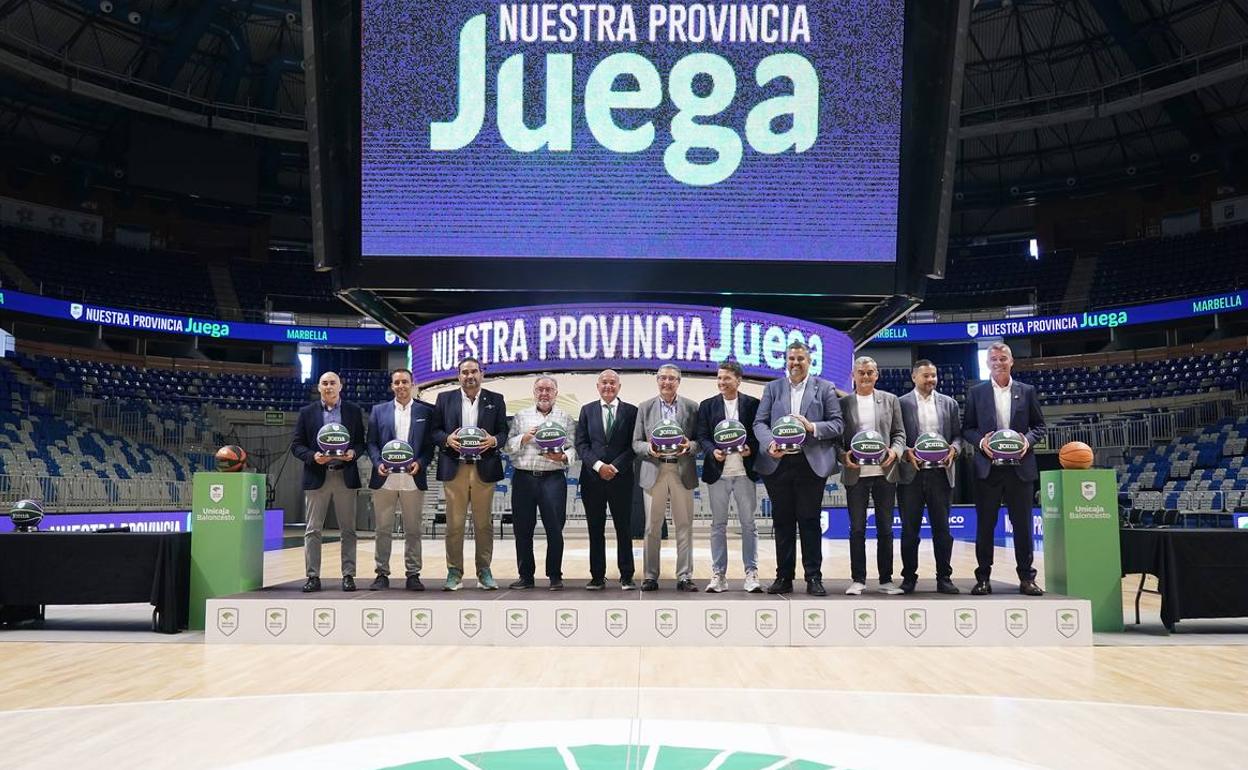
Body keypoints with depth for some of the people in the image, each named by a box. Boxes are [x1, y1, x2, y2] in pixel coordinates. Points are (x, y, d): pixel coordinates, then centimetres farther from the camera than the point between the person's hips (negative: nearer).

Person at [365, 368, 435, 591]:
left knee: (413, 530, 4)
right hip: (385, 480, 1)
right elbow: (371, 442, 7)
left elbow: (430, 445, 5)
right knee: (383, 529, 5)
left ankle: (413, 575, 11)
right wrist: (378, 463, -9)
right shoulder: (379, 410, 10)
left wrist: (420, 464, -11)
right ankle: (382, 574, 12)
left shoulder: (426, 411, 7)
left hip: (413, 480, -1)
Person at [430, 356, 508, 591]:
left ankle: (484, 572, 12)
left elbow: (503, 431, 8)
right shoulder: (444, 398, 9)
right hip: (454, 468, 0)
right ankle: (454, 573, 9)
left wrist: (494, 440, -13)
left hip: (484, 469, 0)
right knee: (454, 524, 2)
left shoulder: (495, 400, 9)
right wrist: (447, 439, -13)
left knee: (484, 523, 4)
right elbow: (435, 430, 7)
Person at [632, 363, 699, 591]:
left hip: (682, 472, 0)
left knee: (684, 525, 2)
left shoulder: (691, 407, 8)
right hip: (654, 471, 0)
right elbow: (636, 443, 8)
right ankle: (650, 576, 9)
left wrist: (690, 446, -14)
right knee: (652, 527, 2)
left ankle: (684, 577, 8)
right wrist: (649, 449, -13)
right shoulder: (645, 407, 9)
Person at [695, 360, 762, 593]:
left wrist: (750, 449, -16)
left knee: (748, 523, 3)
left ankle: (751, 574, 9)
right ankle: (718, 575, 10)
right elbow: (702, 436, 3)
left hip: (745, 471, -1)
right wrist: (713, 451, -15)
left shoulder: (753, 404, 4)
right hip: (718, 471, 1)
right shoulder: (707, 405, 8)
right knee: (718, 524, 6)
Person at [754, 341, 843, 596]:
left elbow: (837, 424, 2)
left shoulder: (824, 388, 8)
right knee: (782, 522, 6)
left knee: (809, 521, 1)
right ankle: (784, 577, 13)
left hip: (812, 464, -2)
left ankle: (814, 577, 8)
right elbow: (759, 423, 5)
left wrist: (812, 427, -15)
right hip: (778, 463, 2)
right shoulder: (772, 388, 12)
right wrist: (770, 443, -15)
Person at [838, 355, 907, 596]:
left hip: (884, 472, 1)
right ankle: (858, 580, 12)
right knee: (857, 529, 4)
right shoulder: (843, 402, 4)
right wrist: (843, 455, -13)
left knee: (885, 528, 7)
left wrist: (895, 451, -10)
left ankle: (886, 580, 15)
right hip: (856, 473, -1)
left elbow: (899, 433, 8)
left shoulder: (890, 400, 8)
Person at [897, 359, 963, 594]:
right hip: (911, 473, -2)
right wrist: (906, 452, -16)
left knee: (942, 528, 5)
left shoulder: (949, 404, 12)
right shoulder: (901, 403, 3)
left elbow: (958, 434, 11)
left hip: (940, 472, 2)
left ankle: (944, 577, 12)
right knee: (910, 529, 4)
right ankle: (909, 577, 12)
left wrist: (954, 448, -9)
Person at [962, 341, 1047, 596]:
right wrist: (980, 442, -13)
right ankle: (983, 578, 11)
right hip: (988, 469, 0)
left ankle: (1026, 578, 15)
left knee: (1022, 525, 5)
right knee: (985, 526, 4)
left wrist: (1028, 439, -10)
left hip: (1019, 468, 0)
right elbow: (967, 429, 6)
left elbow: (1039, 425, 10)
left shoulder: (1027, 391, 8)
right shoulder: (977, 393, 6)